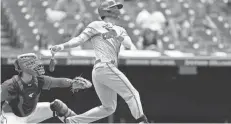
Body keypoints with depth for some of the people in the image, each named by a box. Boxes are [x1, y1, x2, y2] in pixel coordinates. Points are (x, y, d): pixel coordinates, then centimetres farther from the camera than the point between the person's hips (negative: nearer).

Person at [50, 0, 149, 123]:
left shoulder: (120, 30, 25)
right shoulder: (97, 25, 6)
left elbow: (129, 44, 6)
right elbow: (80, 39, -3)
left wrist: (116, 35, -14)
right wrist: (62, 46, -18)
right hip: (105, 66, -8)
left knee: (108, 108, 10)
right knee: (132, 94, -10)